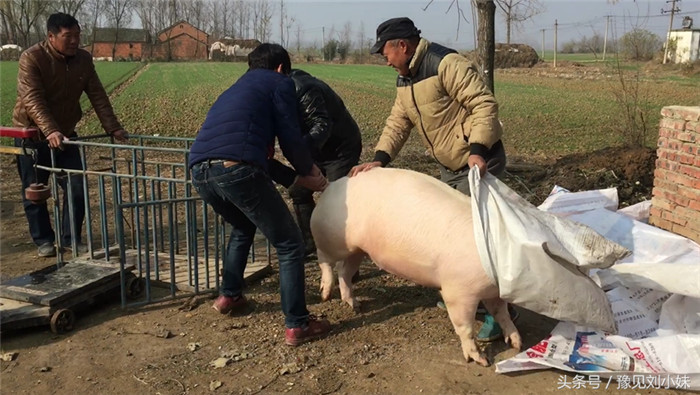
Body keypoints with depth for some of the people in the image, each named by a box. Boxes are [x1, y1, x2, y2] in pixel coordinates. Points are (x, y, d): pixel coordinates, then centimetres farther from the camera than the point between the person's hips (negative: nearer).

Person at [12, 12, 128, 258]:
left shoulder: (84, 59, -3)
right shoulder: (32, 58, -19)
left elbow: (98, 97, -3)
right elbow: (32, 100, -28)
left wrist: (113, 128, -14)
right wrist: (50, 131, -41)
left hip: (66, 134, 4)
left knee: (77, 187, 0)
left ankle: (71, 238, 14)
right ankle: (43, 240, 19)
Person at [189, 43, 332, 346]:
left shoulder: (236, 89, 36)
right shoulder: (279, 83, 16)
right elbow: (290, 140, 7)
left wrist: (297, 177, 38)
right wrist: (309, 171, 26)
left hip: (199, 171, 8)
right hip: (236, 168, -8)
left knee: (242, 228, 35)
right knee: (289, 244, 6)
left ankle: (228, 297, 42)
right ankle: (297, 325, 6)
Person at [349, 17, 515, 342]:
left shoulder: (447, 64, -21)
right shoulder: (405, 79, 9)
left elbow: (485, 104, -25)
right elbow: (398, 123, 8)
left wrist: (478, 151, -34)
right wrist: (379, 159, -6)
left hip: (479, 161, -10)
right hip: (449, 166, 10)